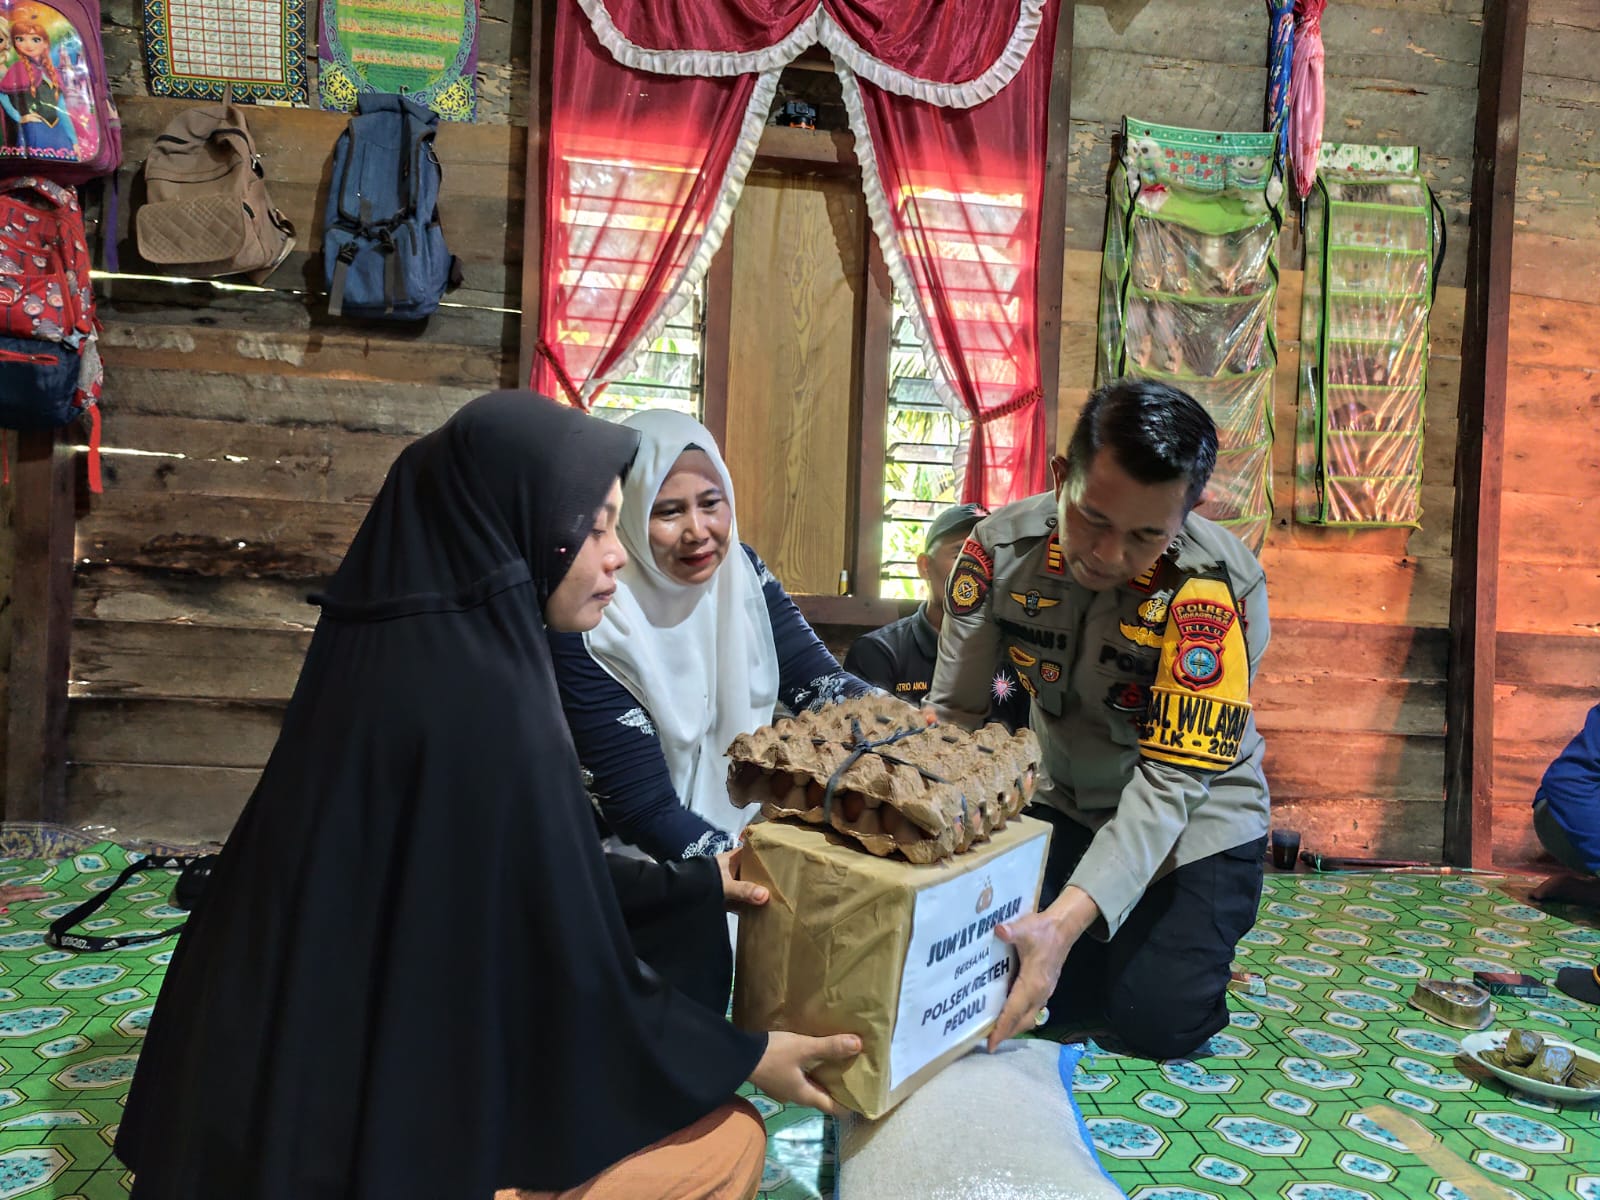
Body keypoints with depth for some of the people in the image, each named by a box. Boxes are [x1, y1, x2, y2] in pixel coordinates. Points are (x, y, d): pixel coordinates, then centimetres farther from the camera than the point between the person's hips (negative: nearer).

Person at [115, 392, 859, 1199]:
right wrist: (739, 1056, -6)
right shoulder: (485, 698, -29)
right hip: (393, 1133, -9)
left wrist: (694, 884, 16)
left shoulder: (401, 650, 0)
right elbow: (567, 966, -22)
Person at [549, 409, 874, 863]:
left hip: (754, 834, 5)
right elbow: (642, 808, -21)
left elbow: (817, 680, -7)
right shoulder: (589, 627, -21)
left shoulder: (741, 571, -4)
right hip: (650, 871, -5)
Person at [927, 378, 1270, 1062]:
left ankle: (1187, 941, 22)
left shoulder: (1216, 587, -31)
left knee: (1157, 1021, -13)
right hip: (1062, 800, 4)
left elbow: (1170, 780, -33)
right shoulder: (1002, 547, -20)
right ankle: (1107, 944, 24)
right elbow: (950, 715, -16)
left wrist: (1067, 919, -45)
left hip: (1194, 819, -3)